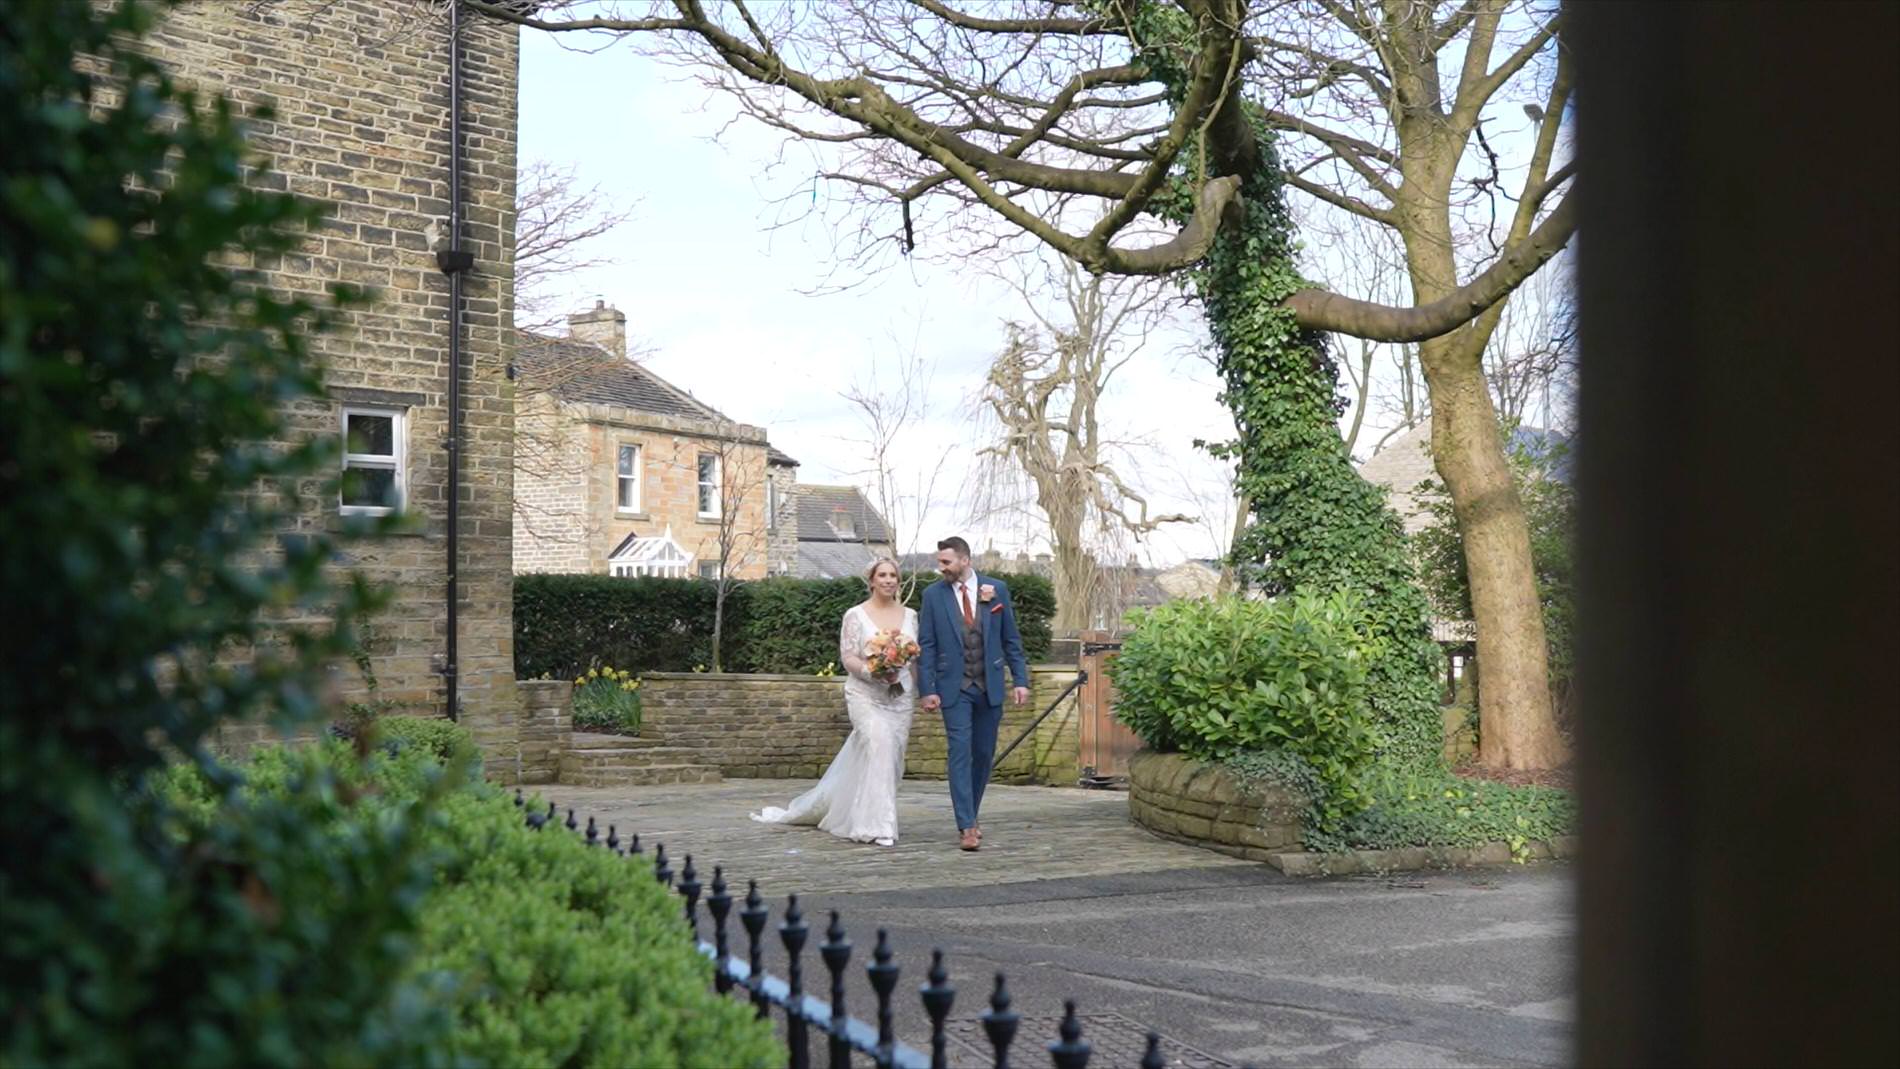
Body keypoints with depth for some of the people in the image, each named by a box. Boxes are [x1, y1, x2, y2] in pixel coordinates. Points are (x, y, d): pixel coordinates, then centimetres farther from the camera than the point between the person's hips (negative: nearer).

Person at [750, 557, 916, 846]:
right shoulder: (856, 615, -2)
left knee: (891, 757, 4)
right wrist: (874, 672, -23)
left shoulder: (910, 616, 10)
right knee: (878, 746, -24)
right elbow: (848, 657, -7)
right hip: (866, 695, -4)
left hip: (900, 698, 5)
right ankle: (878, 825, -21)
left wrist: (919, 691, 3)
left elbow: (917, 657, 12)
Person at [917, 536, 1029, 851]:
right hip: (954, 688, -2)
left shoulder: (996, 590, 1)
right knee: (960, 753, -9)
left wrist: (1021, 680, 1)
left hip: (990, 686, 2)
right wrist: (928, 690, -7)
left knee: (984, 754, 9)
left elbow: (1011, 639, 6)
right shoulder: (933, 594, -1)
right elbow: (926, 646, -1)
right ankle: (966, 826, -9)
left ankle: (970, 816, 24)